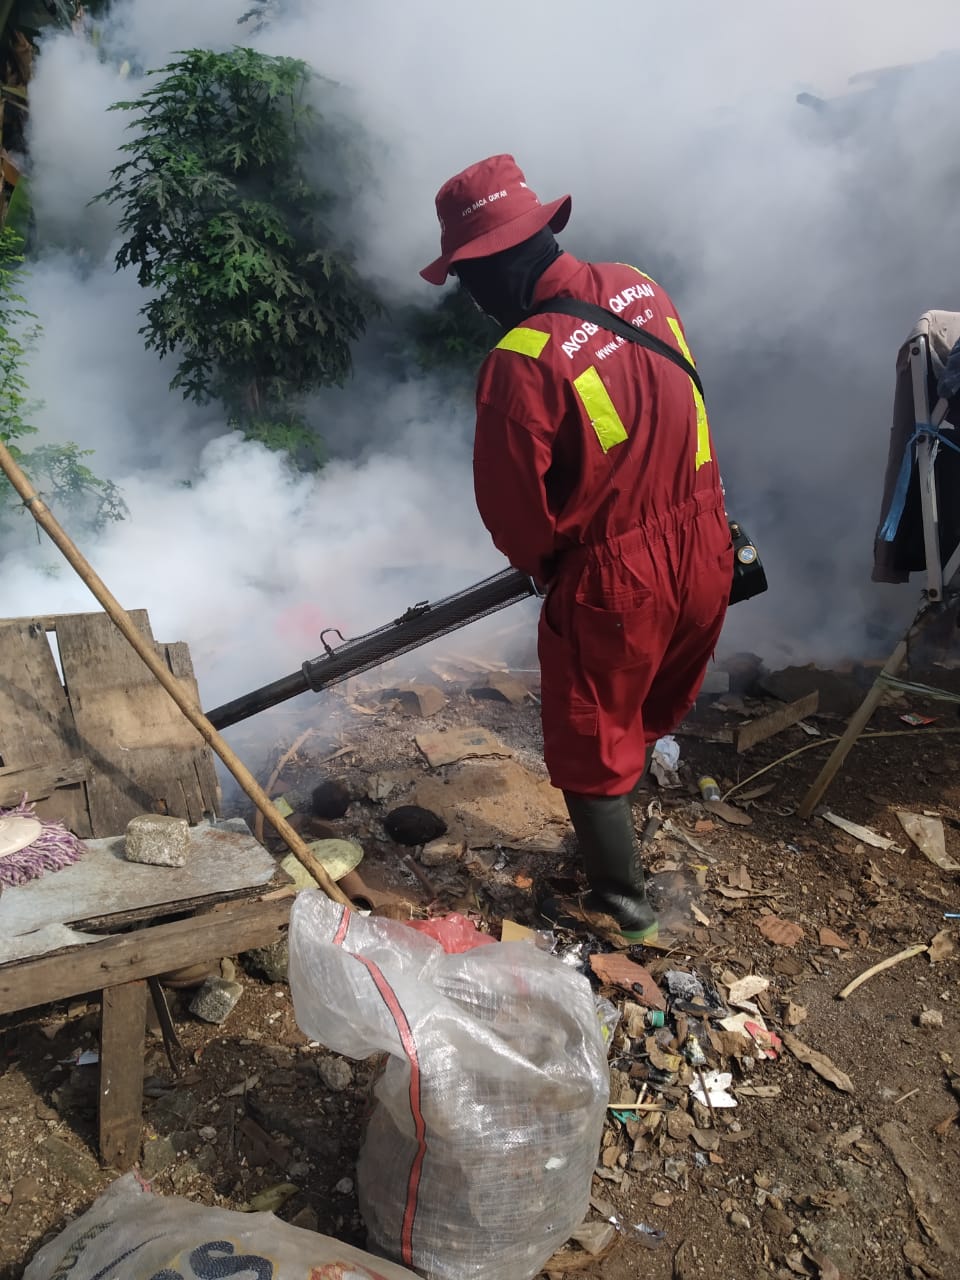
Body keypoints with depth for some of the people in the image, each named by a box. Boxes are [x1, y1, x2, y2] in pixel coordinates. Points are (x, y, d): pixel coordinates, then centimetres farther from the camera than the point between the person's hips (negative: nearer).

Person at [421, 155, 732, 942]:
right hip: (703, 553, 8)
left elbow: (514, 507, -16)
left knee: (590, 752, 15)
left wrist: (541, 563, 5)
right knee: (655, 715, 28)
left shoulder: (520, 363, -25)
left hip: (614, 583, -8)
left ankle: (624, 907, 33)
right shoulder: (639, 288, -2)